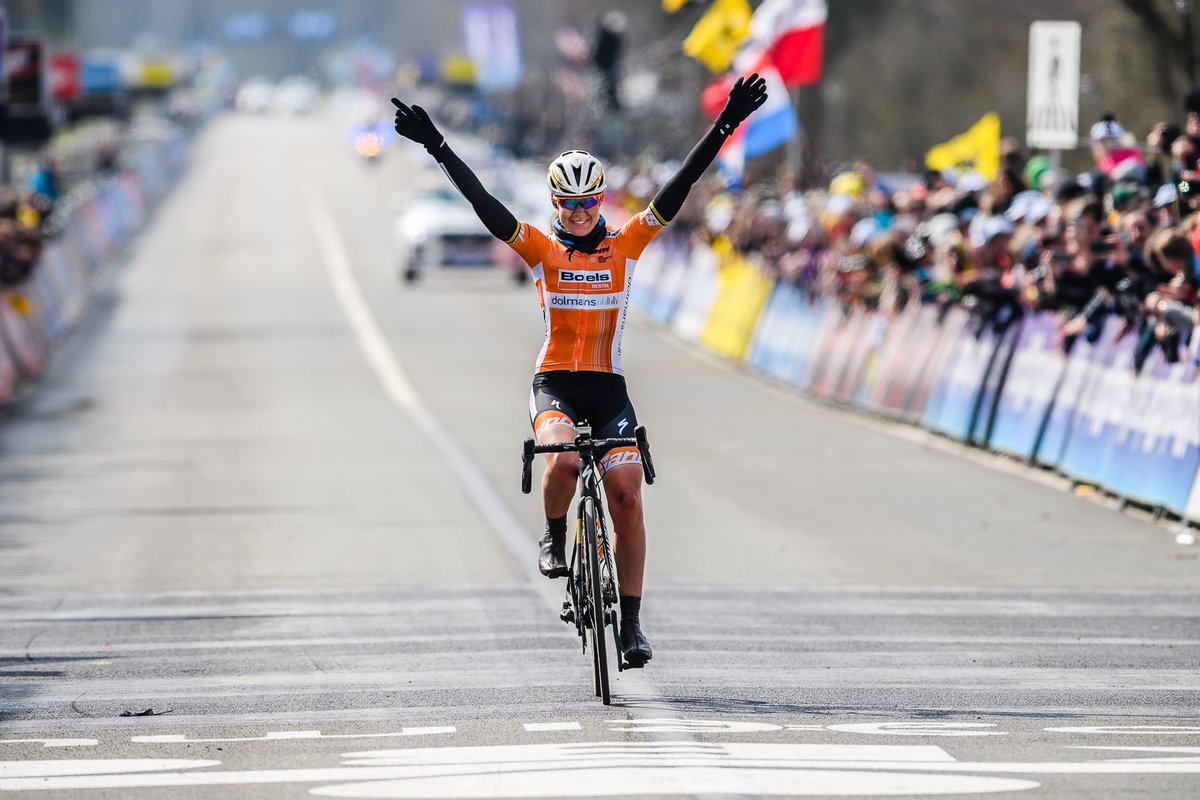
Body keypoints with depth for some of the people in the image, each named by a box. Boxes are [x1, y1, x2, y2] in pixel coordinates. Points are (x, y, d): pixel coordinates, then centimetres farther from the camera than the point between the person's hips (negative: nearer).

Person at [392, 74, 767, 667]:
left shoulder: (626, 245, 5)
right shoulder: (542, 250, 2)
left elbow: (678, 189, -2)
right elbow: (482, 202, -6)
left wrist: (724, 127, -10)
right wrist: (437, 147, -16)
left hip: (608, 389, 1)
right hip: (554, 384, -1)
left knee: (626, 494, -9)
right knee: (564, 460, -31)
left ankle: (631, 622, -1)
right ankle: (554, 539, 0)